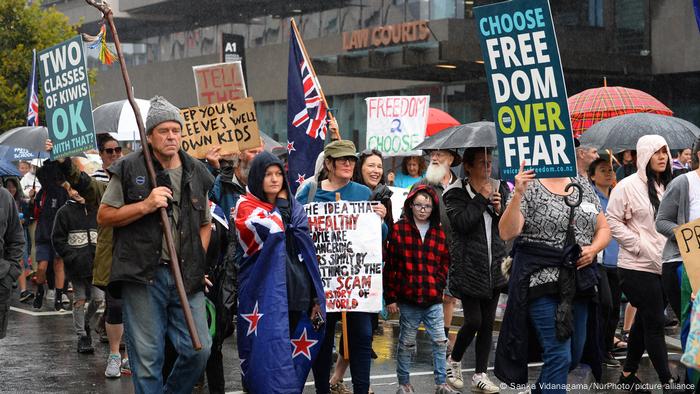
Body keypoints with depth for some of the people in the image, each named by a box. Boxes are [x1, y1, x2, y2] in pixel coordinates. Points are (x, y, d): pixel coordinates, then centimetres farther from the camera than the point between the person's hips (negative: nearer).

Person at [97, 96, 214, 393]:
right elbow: (103, 216, 2)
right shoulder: (129, 169, 0)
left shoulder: (197, 173, 12)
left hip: (187, 276, 4)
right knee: (147, 357, 0)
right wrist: (145, 205, -11)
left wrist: (197, 260, 7)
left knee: (199, 349, 1)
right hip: (143, 275, -3)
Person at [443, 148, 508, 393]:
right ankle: (454, 361, 20)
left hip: (494, 266, 5)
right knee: (473, 320, -7)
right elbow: (461, 222, -20)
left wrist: (500, 210, -8)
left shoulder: (499, 188, 10)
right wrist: (482, 198, -15)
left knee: (488, 322, 7)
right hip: (469, 268, -5)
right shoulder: (456, 193, -5)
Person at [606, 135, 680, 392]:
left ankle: (629, 373, 25)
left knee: (645, 321, 14)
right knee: (655, 323, -4)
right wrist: (640, 245, -15)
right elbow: (612, 221, -10)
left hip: (663, 265, 7)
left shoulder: (668, 186, 11)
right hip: (639, 267, -6)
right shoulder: (629, 186, -8)